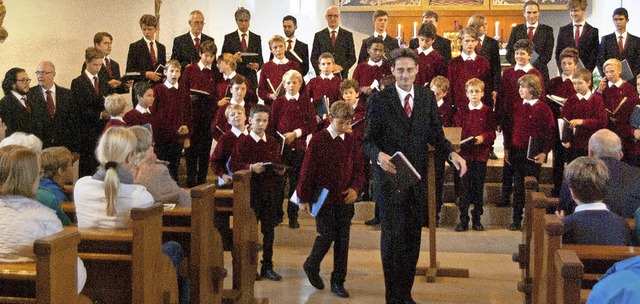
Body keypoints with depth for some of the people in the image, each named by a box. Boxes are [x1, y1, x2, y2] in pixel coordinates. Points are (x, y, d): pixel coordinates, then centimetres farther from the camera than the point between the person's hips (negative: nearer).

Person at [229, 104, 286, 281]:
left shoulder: (273, 143, 10)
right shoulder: (243, 142, -2)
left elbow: (278, 165, 16)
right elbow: (233, 165, -8)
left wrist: (280, 170, -6)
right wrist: (251, 167, -21)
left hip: (270, 191, 3)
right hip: (250, 191, -3)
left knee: (269, 230, 6)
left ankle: (267, 267, 15)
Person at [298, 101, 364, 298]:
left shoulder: (351, 142, 5)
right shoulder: (318, 140, -7)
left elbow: (358, 169, 10)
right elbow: (307, 170, -5)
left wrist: (355, 188, -9)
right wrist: (304, 198, -5)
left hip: (345, 199, 4)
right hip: (323, 197, -4)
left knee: (343, 240, 4)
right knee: (327, 235, -6)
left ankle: (338, 282, 14)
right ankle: (311, 266, 23)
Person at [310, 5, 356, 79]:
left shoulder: (348, 35, 8)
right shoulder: (319, 35, 8)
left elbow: (352, 57, 7)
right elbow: (313, 57, 7)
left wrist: (342, 67, -10)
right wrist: (320, 70, -11)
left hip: (341, 75, 0)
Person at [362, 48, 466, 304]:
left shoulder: (427, 98, 6)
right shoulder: (379, 100, -5)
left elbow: (435, 135, 8)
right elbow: (368, 141, -8)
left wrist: (452, 153, -11)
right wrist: (379, 155, -29)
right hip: (390, 177, -4)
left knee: (412, 238, 11)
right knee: (393, 238, -2)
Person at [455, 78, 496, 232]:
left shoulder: (488, 112, 3)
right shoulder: (463, 112, 8)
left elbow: (492, 133, 0)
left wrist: (483, 137, -18)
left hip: (481, 153, -1)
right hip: (465, 153, 1)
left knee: (479, 187, 5)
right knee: (465, 187, 1)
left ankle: (477, 219, 14)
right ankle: (463, 220, 7)